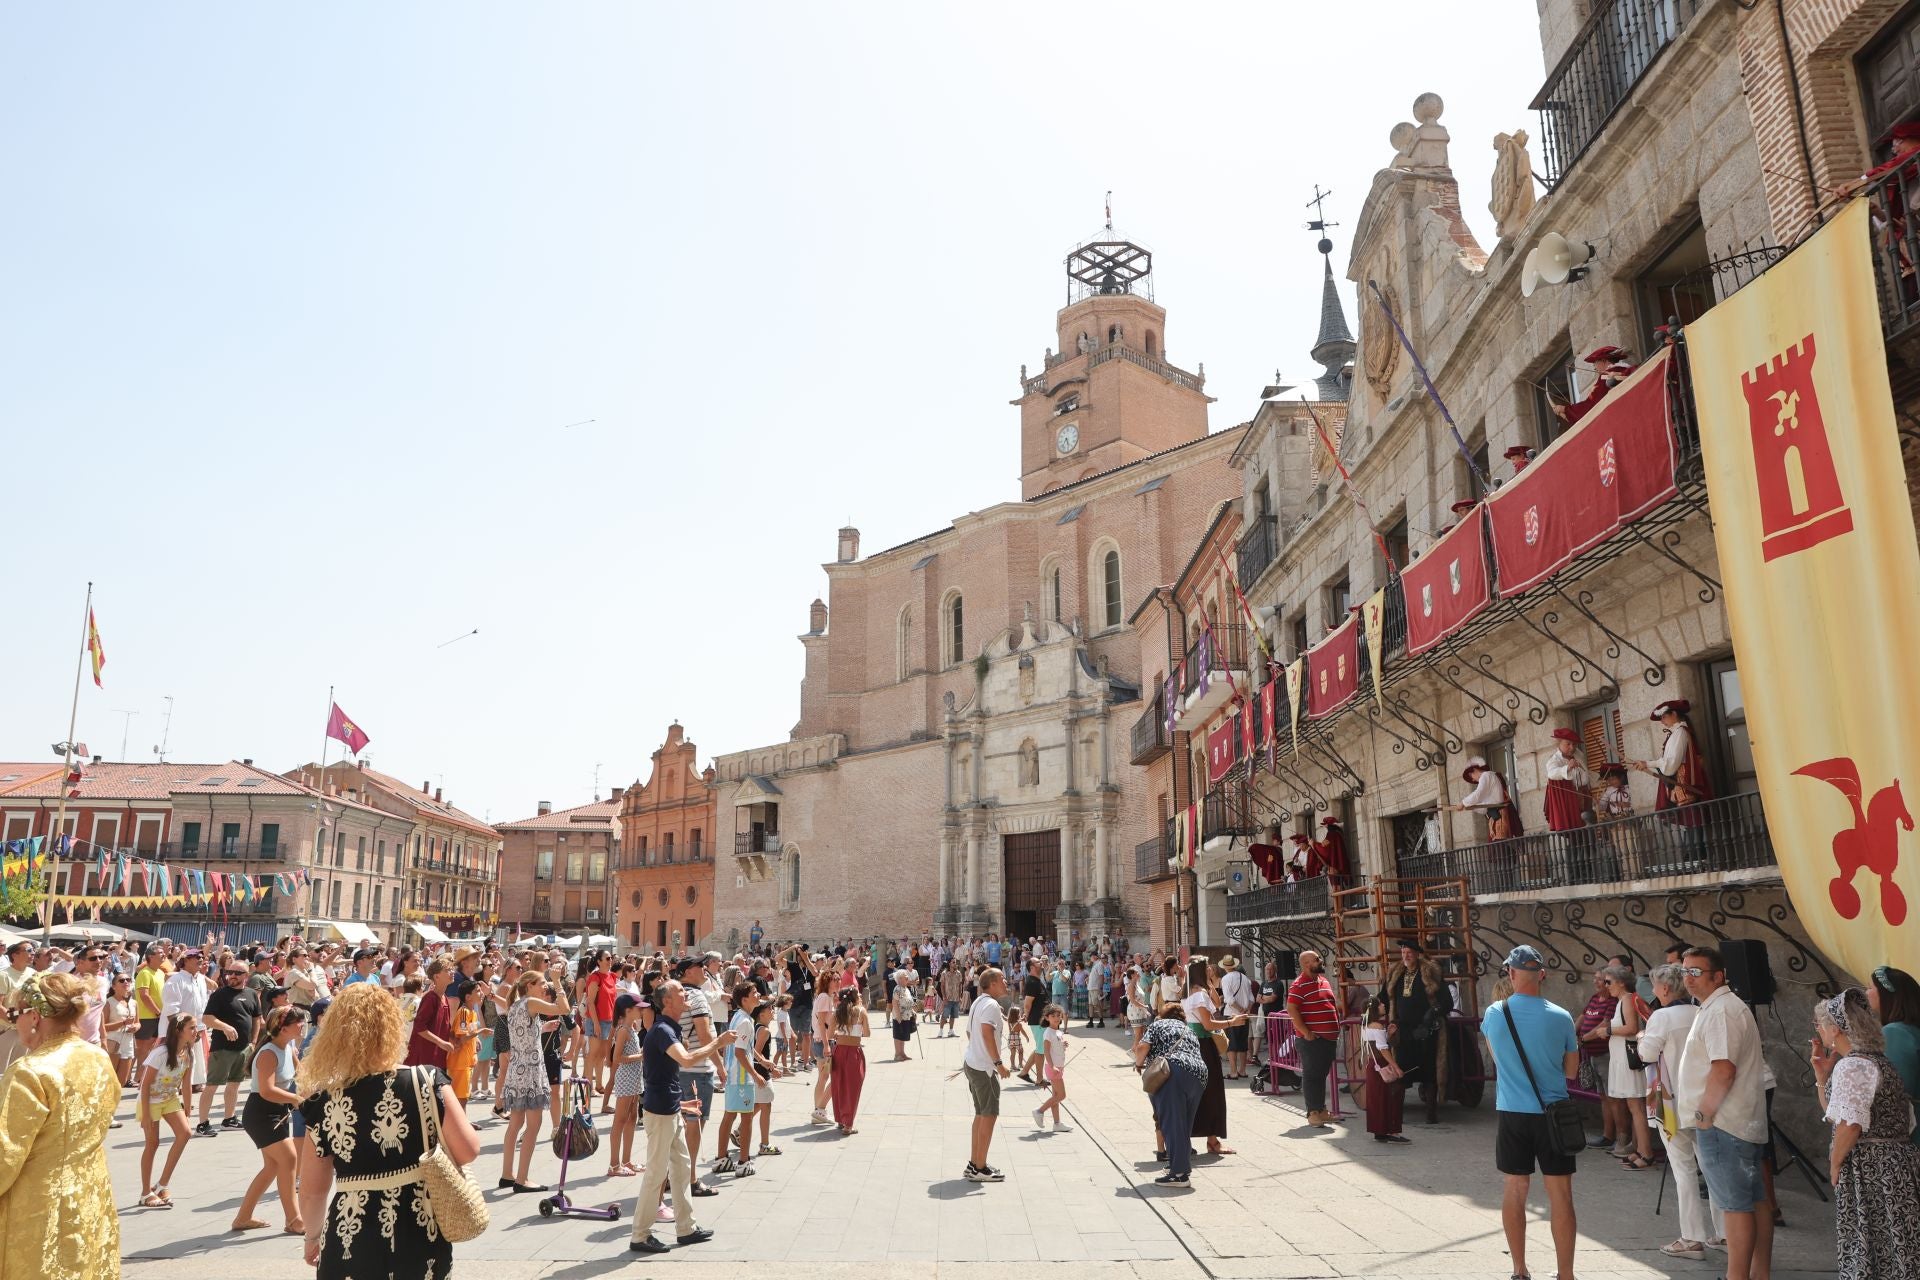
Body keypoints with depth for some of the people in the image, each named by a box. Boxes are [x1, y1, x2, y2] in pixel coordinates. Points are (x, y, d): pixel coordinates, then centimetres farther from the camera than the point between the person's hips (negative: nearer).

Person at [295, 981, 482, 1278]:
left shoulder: (325, 1104, -8)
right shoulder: (427, 1082, -11)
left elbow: (312, 1193, 0)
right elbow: (468, 1150, -11)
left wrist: (313, 1236, 19)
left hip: (354, 1249, 0)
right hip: (423, 1243, 1)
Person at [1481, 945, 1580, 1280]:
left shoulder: (1493, 1014, -5)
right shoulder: (1560, 1018, -9)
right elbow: (1571, 1070, 4)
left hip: (1512, 1114, 1)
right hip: (1551, 1114, -1)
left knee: (1515, 1190, 11)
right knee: (1560, 1195, 6)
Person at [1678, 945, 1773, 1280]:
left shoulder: (1721, 1011, -17)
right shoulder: (1715, 1007, 16)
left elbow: (1723, 1070, -25)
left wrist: (1704, 1113, -17)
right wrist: (1705, 1112, 20)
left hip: (1723, 1125, -11)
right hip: (1745, 1123, 11)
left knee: (1736, 1205, -5)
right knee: (1756, 1201, 15)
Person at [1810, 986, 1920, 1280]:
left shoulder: (1852, 1065, -17)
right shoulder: (1875, 1059, 15)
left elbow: (1850, 1124, -26)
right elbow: (1834, 1112, 21)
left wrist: (1835, 1163, -13)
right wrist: (1822, 1074, 12)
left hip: (1869, 1167, -10)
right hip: (1893, 1164, 10)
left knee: (1868, 1250, -2)